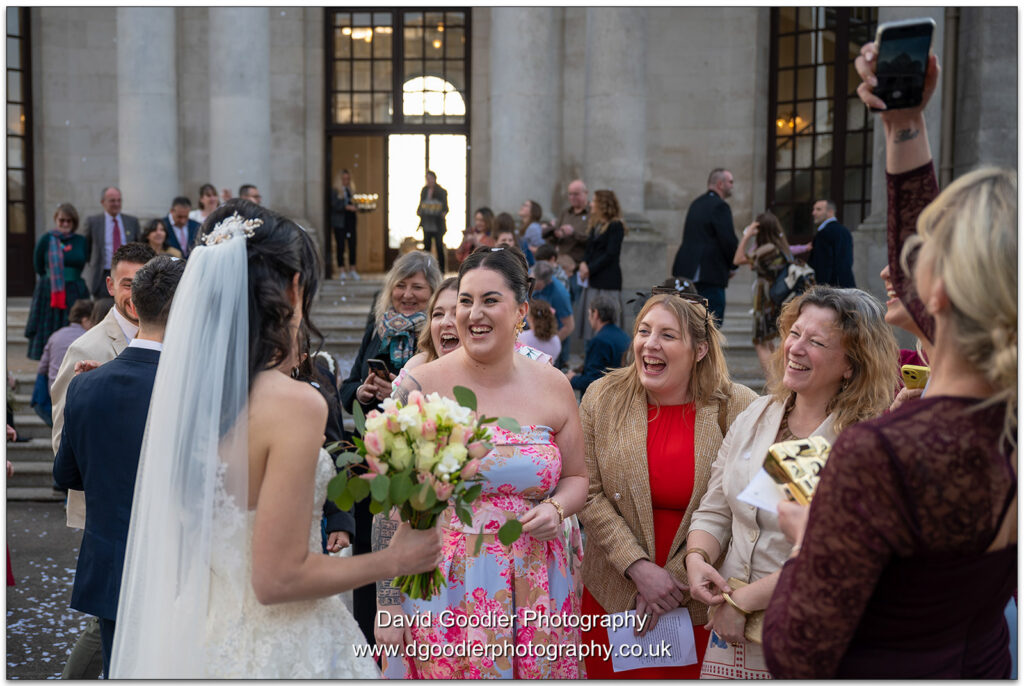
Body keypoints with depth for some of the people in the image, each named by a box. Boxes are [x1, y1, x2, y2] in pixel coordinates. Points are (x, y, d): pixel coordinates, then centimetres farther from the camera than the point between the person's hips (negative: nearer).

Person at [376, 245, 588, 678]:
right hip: (443, 589, -2)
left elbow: (575, 477, 13)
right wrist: (388, 604, -6)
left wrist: (556, 509, -9)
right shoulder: (420, 387, -7)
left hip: (532, 589, 3)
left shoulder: (553, 387, 1)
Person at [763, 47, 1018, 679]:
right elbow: (914, 278, 1)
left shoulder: (882, 456, -37)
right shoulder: (1009, 408, -16)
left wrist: (805, 543, -10)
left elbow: (797, 658, -27)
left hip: (879, 668, -6)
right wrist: (905, 124, -1)